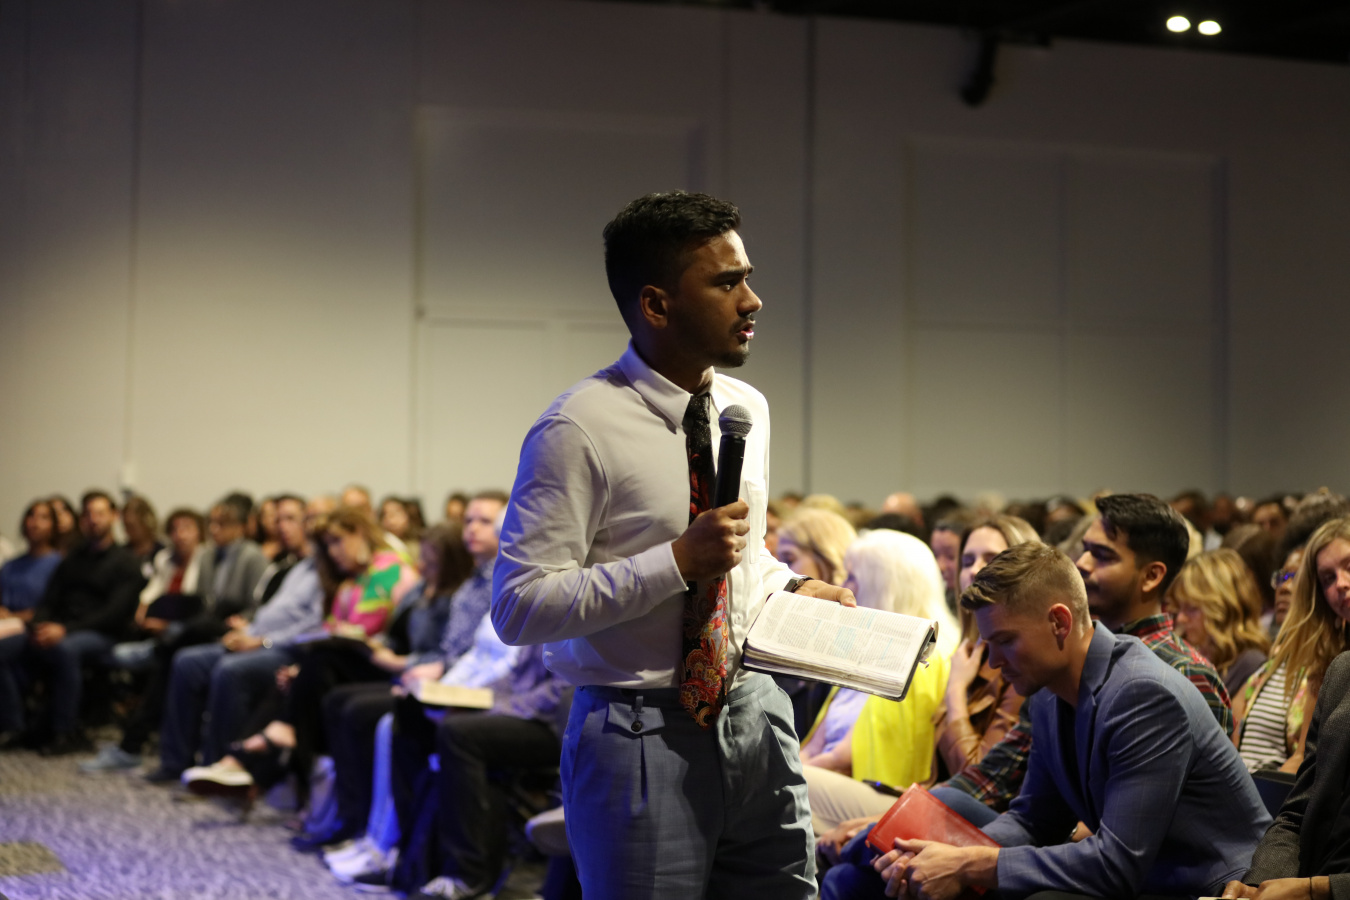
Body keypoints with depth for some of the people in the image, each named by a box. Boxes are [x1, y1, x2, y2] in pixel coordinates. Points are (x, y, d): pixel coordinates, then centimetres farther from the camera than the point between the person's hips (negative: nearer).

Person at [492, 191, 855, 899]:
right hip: (642, 735, -6)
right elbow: (518, 607, -21)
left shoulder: (747, 410, 8)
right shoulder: (580, 430, -16)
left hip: (753, 714, 7)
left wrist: (793, 592, 4)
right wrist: (678, 561, -24)